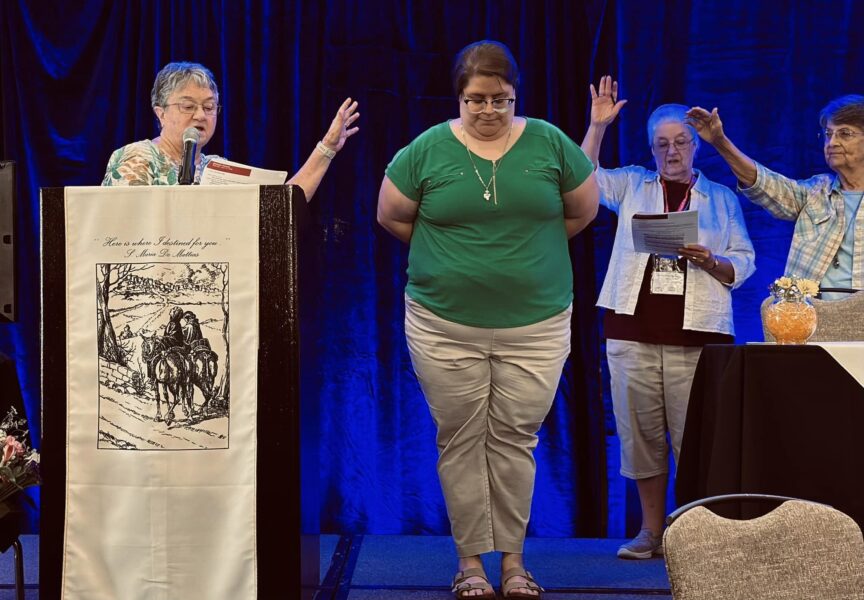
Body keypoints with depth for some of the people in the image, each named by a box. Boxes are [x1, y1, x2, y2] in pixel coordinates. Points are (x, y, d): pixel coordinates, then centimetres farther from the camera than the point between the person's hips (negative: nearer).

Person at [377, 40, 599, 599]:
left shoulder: (550, 143, 0)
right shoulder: (428, 149, -3)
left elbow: (583, 211, 10)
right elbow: (392, 217, 8)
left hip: (535, 324, 0)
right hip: (444, 325, 0)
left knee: (515, 442, 5)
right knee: (461, 442, 5)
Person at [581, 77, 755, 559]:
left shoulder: (721, 198, 14)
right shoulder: (633, 184, 16)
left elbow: (744, 263, 10)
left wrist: (710, 261, -10)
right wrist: (598, 126, -5)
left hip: (696, 335, -1)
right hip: (633, 332, 1)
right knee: (640, 433, 2)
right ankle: (652, 532, 12)